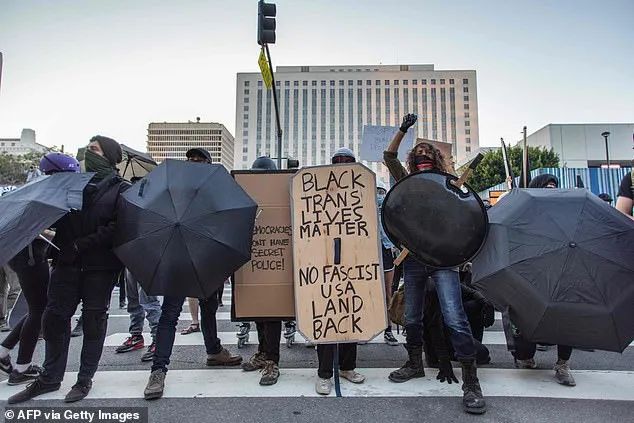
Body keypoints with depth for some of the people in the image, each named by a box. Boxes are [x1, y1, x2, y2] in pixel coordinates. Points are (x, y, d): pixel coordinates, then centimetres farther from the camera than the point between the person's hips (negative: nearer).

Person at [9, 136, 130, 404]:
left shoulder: (120, 189, -2)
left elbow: (118, 227, -14)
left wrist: (83, 243, -18)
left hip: (100, 265, -5)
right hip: (67, 261, 5)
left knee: (94, 319, 5)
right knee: (54, 317, 8)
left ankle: (85, 379, 19)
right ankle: (50, 378, 24)